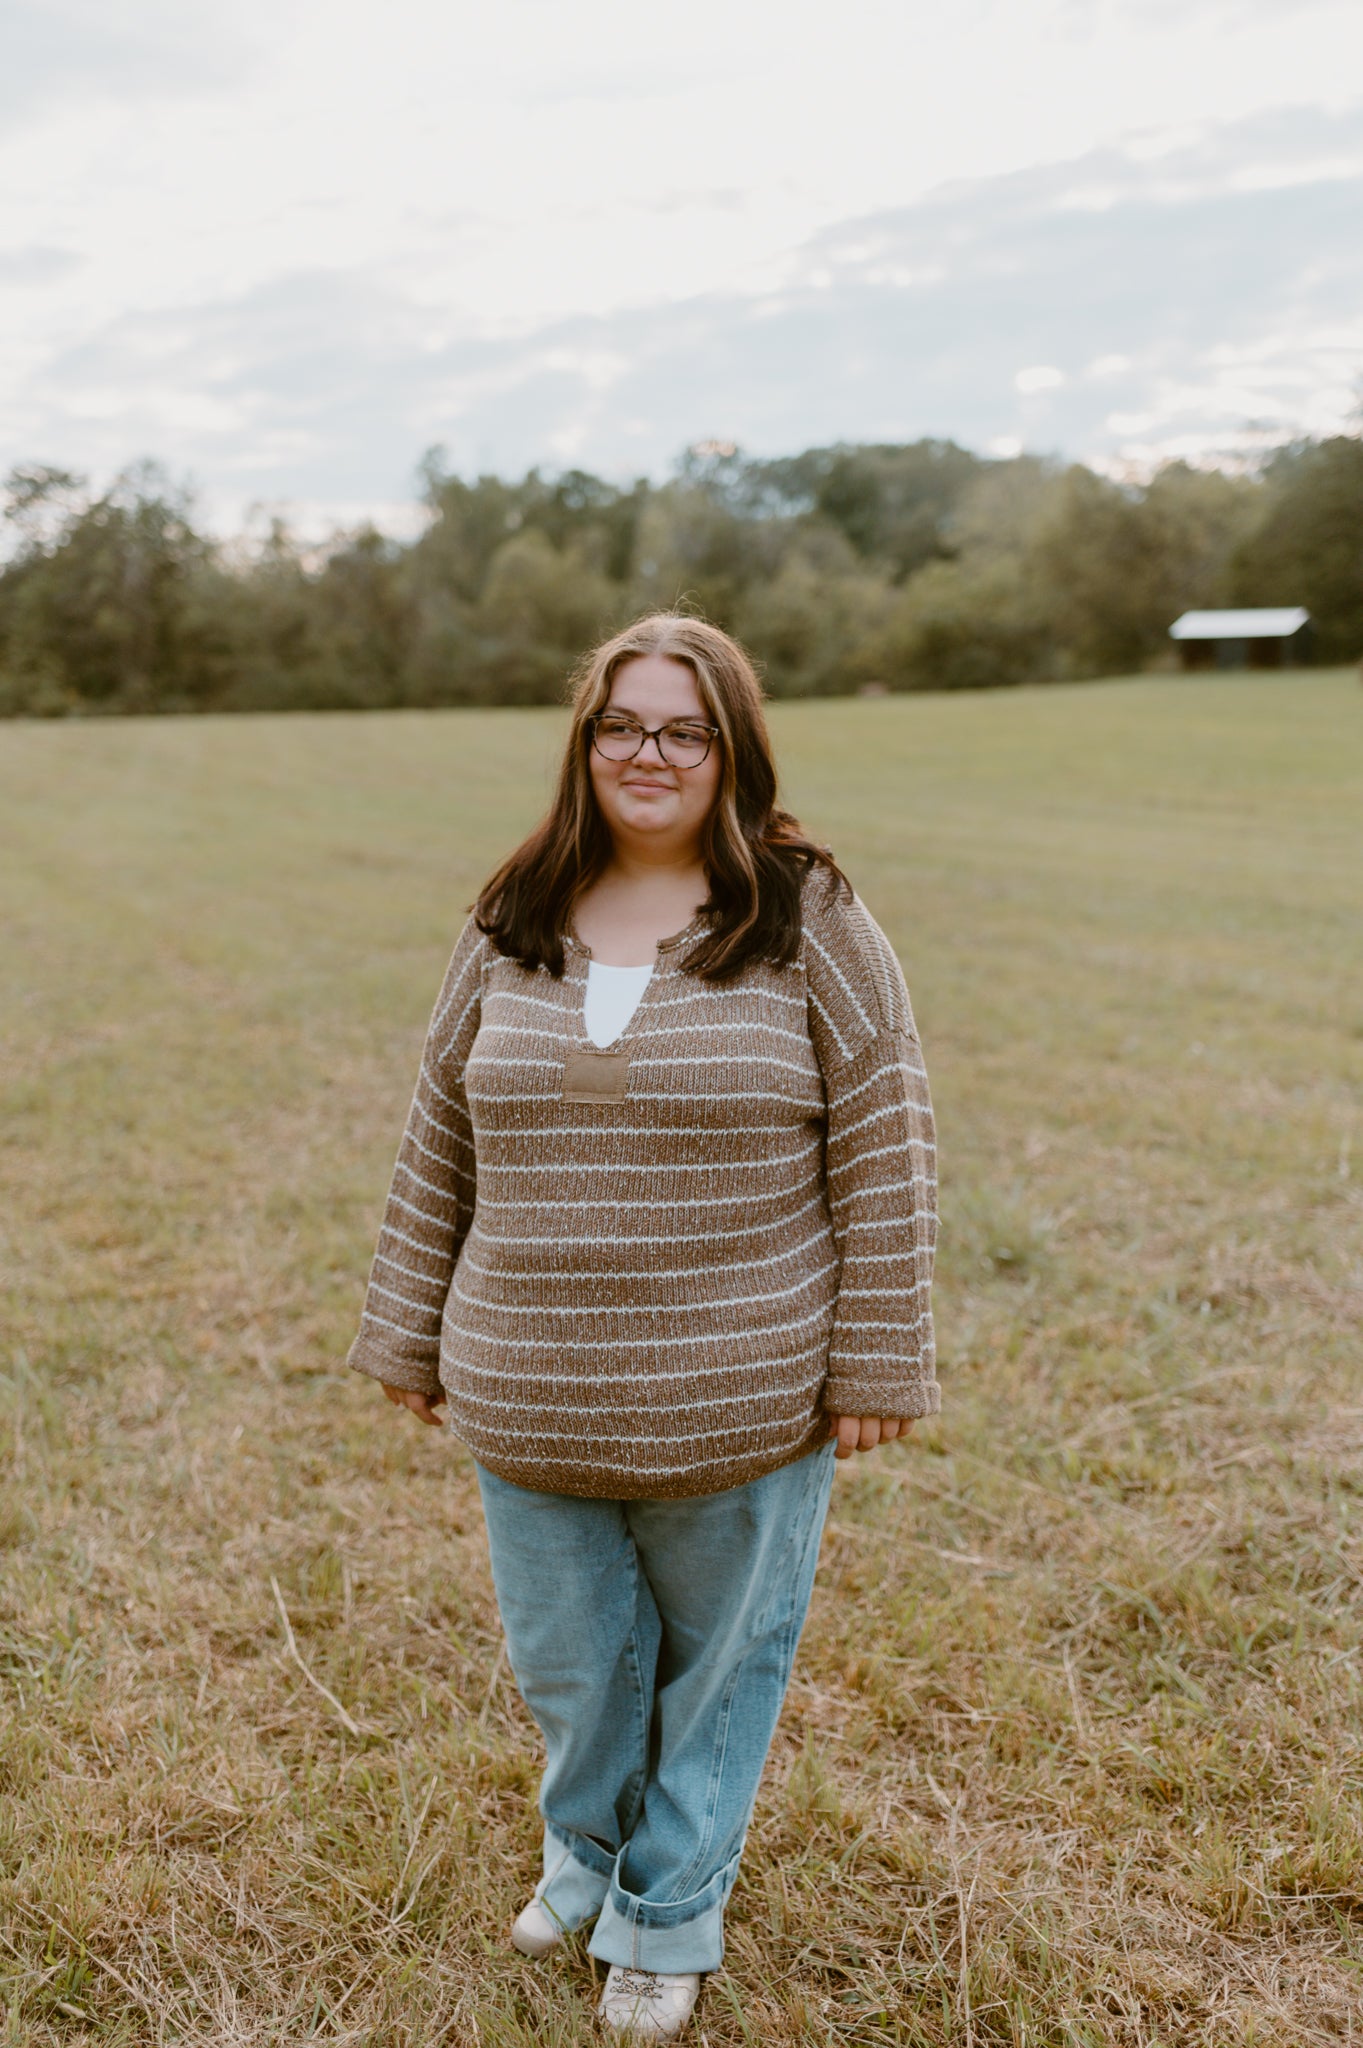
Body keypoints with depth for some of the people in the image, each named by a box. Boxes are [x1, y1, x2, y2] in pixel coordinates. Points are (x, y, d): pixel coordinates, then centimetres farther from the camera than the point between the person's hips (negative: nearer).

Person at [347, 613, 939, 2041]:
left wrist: (876, 1367, -7)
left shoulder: (808, 922, -6)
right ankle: (586, 1849, 49)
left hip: (741, 1404, -2)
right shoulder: (510, 930, 4)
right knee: (566, 1659, 17)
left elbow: (882, 1152, -5)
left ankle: (670, 1912, 40)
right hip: (529, 1398, 3)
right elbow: (440, 1145, 10)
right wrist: (408, 1336, 12)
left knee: (719, 1655, 15)